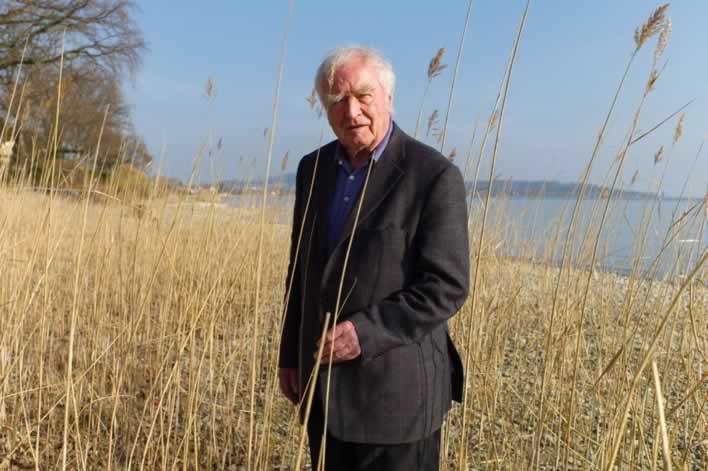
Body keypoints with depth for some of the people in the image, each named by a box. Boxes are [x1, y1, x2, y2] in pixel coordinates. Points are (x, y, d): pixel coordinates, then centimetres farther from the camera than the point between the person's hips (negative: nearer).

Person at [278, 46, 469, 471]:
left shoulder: (434, 176, -14)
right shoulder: (313, 168, 5)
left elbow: (448, 286, -16)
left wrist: (367, 331, -24)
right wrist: (291, 354, 14)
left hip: (396, 392, -5)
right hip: (325, 388, 6)